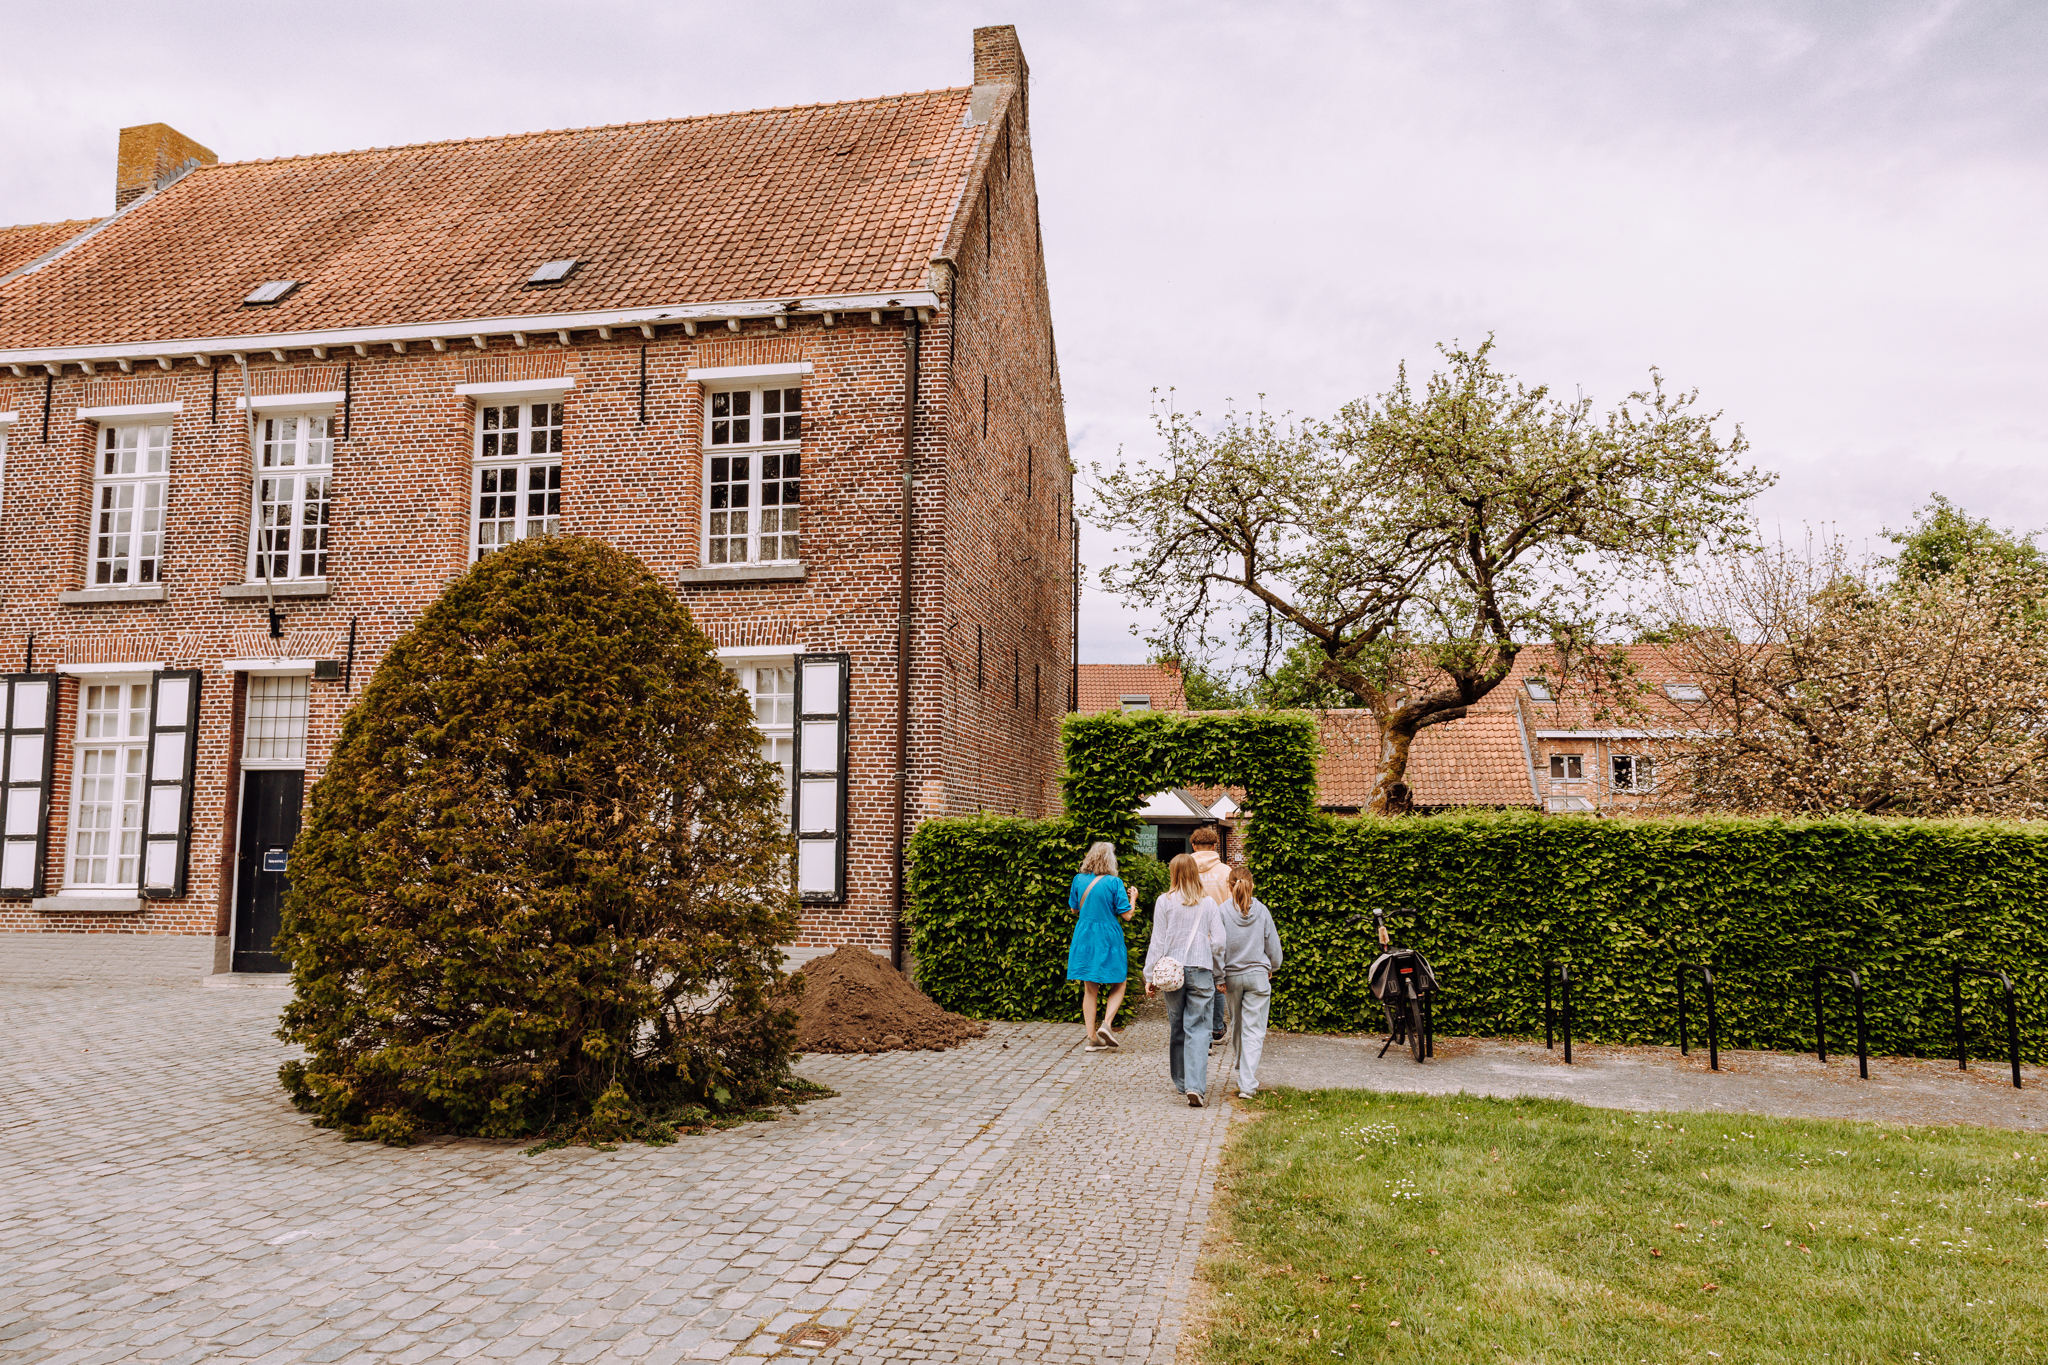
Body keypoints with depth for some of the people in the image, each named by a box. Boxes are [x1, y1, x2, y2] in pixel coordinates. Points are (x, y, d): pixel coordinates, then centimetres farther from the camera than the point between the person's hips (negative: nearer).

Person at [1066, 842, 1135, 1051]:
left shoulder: (1079, 880, 0)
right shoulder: (1113, 882, -11)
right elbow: (1127, 915, -8)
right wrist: (1133, 897, 10)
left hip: (1084, 937, 4)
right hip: (1108, 937, -4)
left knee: (1089, 989, 9)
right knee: (1118, 985, 12)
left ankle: (1092, 1037, 8)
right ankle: (1106, 1024, -7)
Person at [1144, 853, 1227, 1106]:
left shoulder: (1165, 902, -2)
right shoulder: (1209, 903, 2)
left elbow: (1158, 942, -1)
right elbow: (1218, 942, 2)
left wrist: (1150, 976, 4)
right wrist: (1221, 975, 14)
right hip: (1201, 971, 0)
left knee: (1176, 1028, 13)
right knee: (1197, 1029, -1)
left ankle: (1181, 1082, 24)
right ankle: (1196, 1086, -14)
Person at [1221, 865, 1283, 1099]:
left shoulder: (1222, 911, -8)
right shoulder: (1262, 911, -5)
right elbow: (1273, 945, 3)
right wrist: (1271, 968, 22)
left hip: (1231, 976, 1)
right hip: (1258, 975, -1)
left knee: (1237, 1025, 21)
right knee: (1254, 1030, 0)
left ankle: (1242, 1069, 40)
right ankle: (1247, 1084, -7)